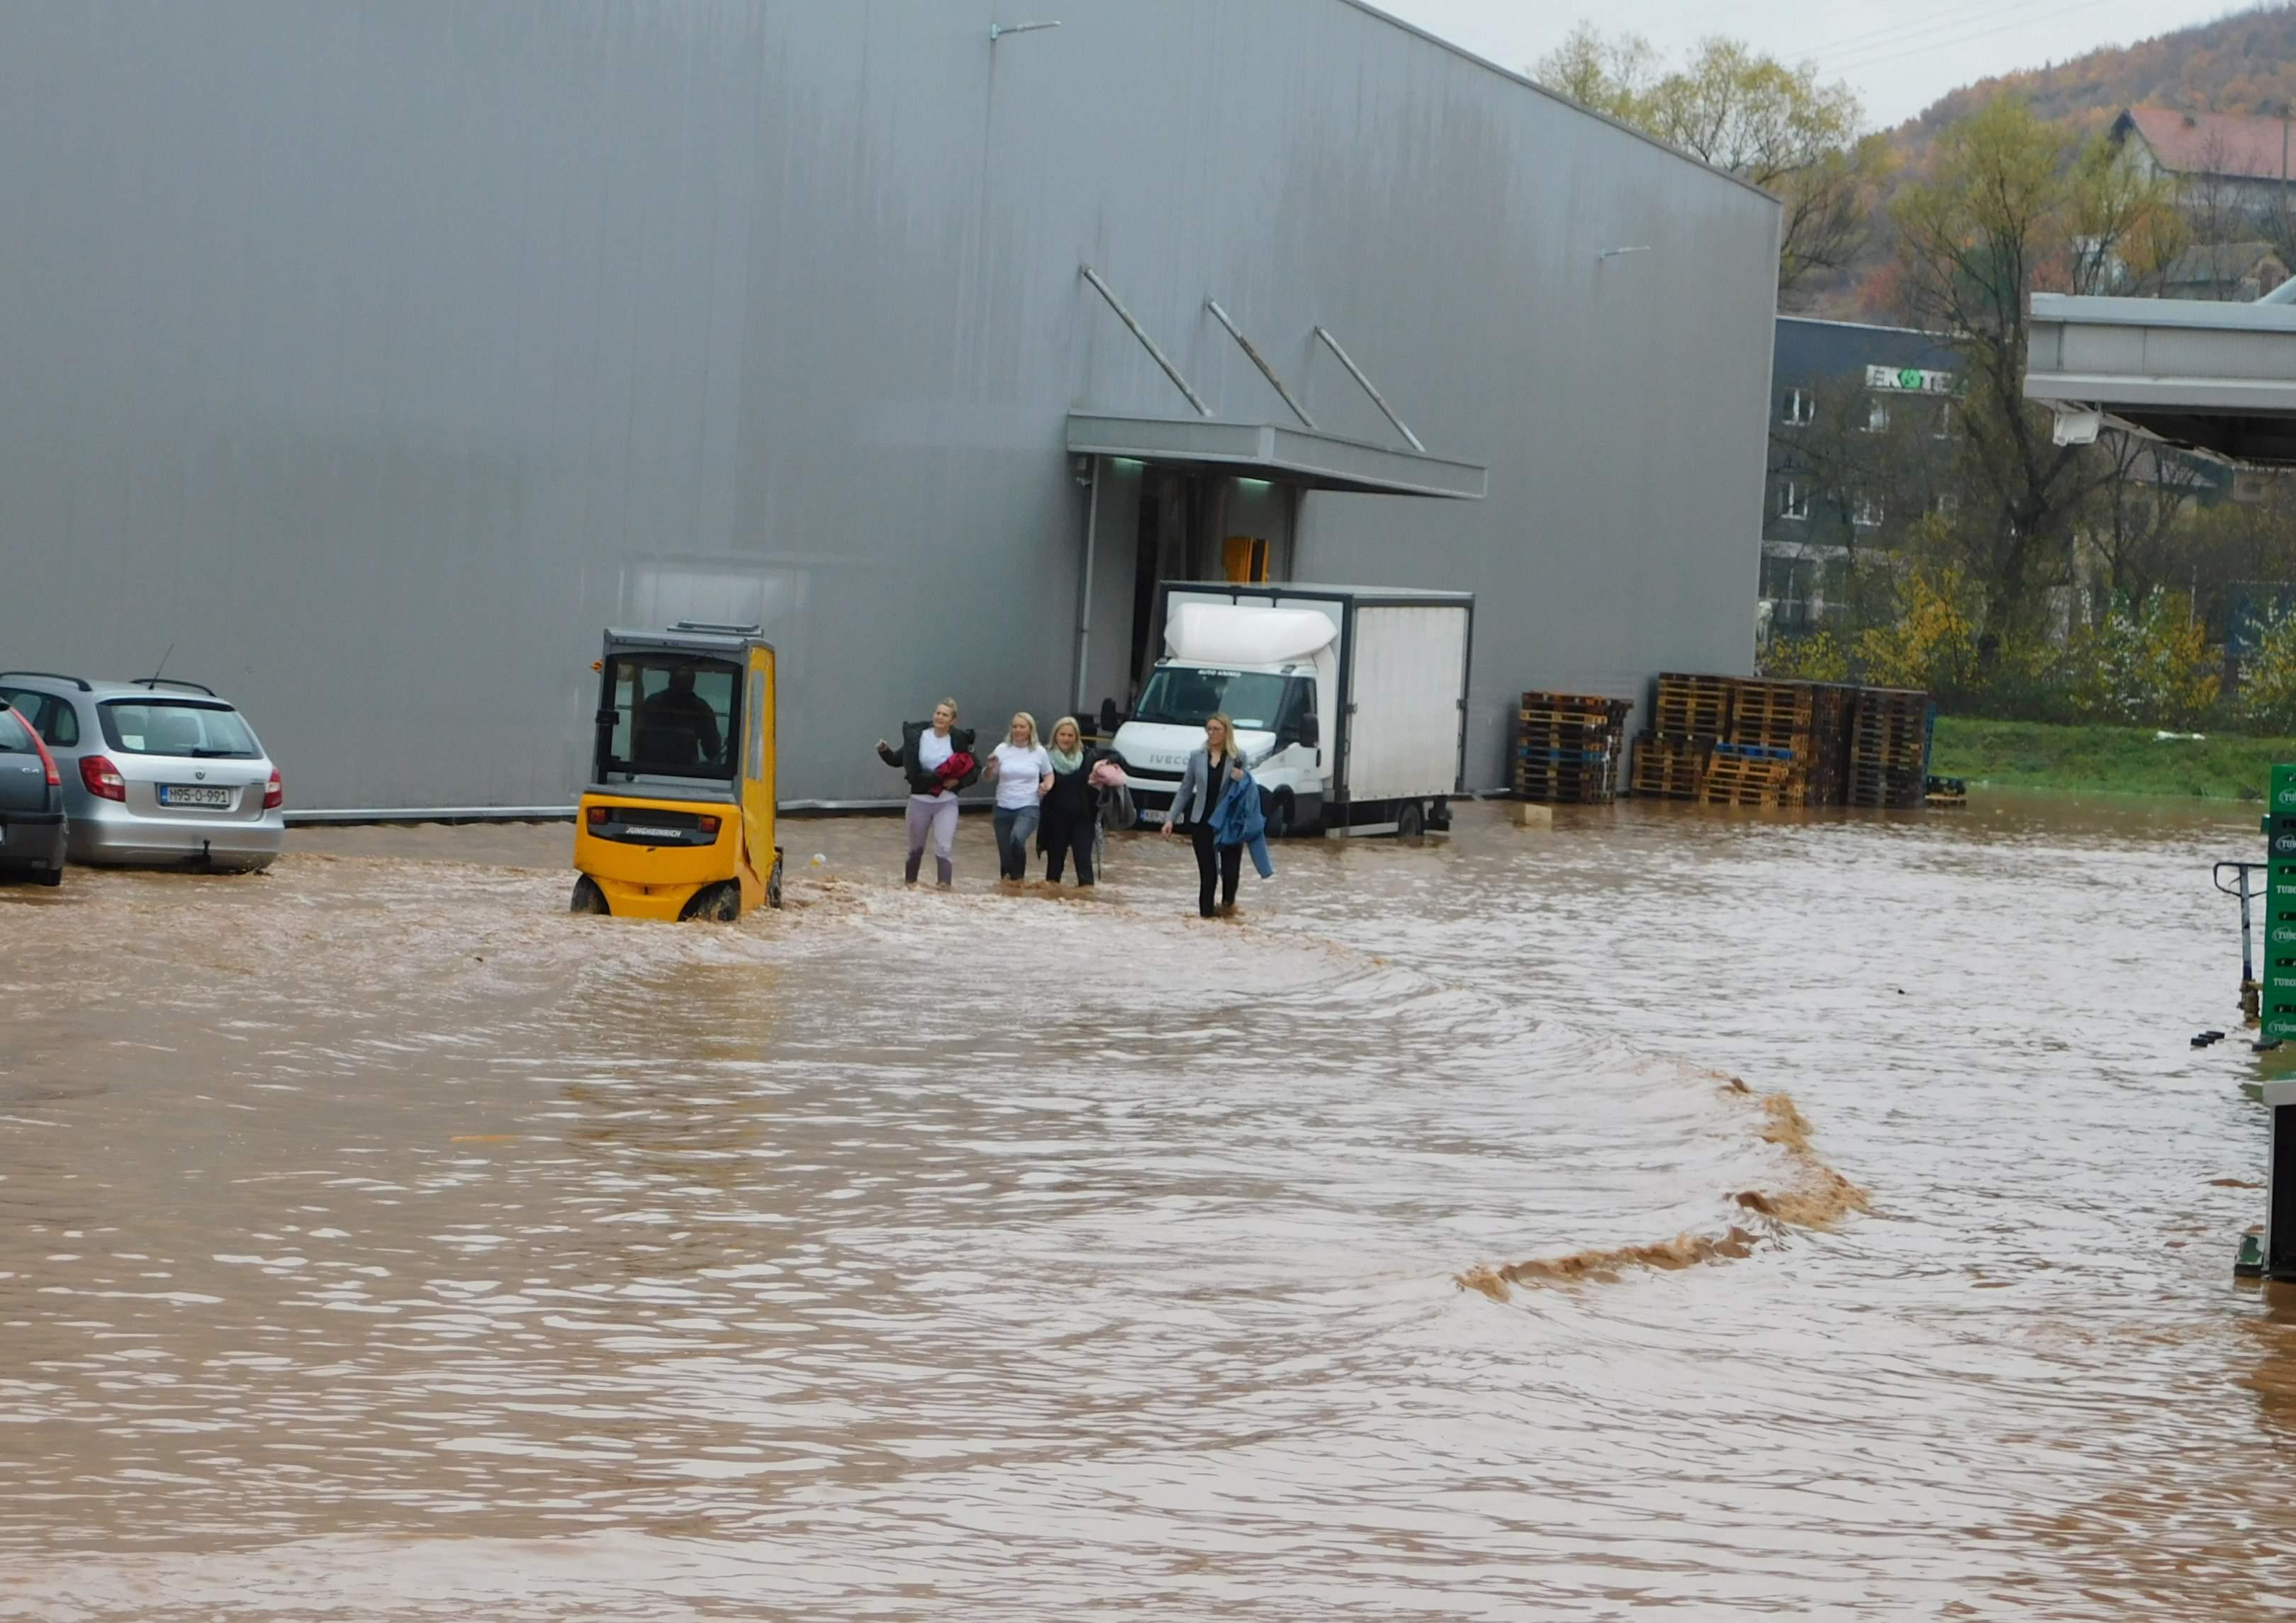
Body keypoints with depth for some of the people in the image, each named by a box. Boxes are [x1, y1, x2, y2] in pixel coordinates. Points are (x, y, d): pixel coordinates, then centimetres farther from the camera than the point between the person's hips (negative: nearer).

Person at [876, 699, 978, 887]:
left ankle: (945, 888, -10)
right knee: (916, 847, 16)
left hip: (946, 803, -2)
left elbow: (974, 770, 0)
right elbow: (898, 760, 2)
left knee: (944, 848, -12)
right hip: (920, 800, 2)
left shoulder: (959, 740, -7)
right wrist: (884, 751, -16)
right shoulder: (918, 736, -5)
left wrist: (958, 782, -15)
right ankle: (910, 884, 35)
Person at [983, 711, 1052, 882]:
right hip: (1003, 808, 3)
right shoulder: (1002, 749, 1)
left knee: (1017, 838, -31)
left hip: (1028, 808, -3)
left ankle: (1018, 878, -14)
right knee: (1005, 853, 7)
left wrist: (1047, 786, -9)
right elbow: (989, 777, 3)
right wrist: (990, 768, -19)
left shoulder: (1039, 752, 0)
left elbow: (1049, 775, 13)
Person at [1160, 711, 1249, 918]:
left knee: (1230, 871, -5)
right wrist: (1171, 818, 5)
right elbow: (1185, 791, 10)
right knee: (1207, 874, 1)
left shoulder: (1238, 758, 0)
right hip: (1202, 822, 1)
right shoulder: (1197, 756, 5)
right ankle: (1206, 912, 13)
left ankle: (1228, 901, 26)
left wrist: (1241, 780, -16)